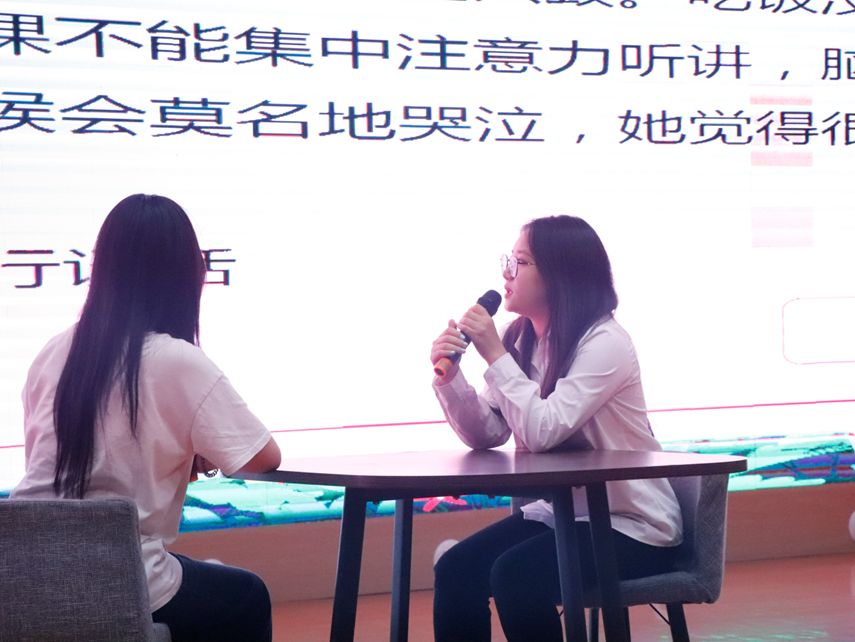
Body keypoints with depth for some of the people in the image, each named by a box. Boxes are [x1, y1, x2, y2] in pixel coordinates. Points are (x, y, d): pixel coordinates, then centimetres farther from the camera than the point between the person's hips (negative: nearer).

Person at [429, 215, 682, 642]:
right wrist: (449, 378, -15)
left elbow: (541, 432, -28)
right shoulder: (520, 339, 4)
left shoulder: (605, 343, -18)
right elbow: (487, 435, 0)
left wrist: (495, 355, -23)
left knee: (515, 575, -28)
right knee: (454, 570, -13)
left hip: (632, 526, -7)